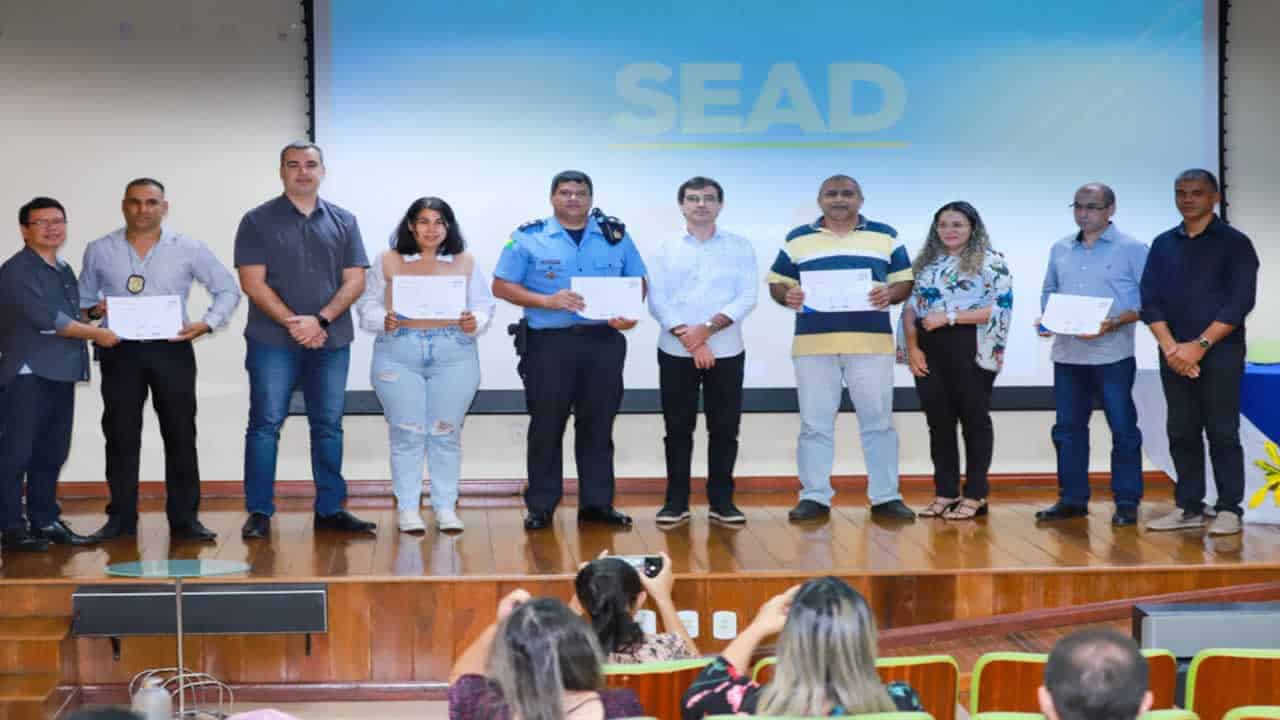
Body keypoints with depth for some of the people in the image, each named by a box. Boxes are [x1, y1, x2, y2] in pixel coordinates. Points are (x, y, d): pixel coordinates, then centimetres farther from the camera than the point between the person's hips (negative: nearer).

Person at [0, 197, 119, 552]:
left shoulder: (64, 270, 18)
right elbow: (45, 318, -16)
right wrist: (97, 334, -11)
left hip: (61, 374, 8)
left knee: (51, 454, 11)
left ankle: (46, 521, 17)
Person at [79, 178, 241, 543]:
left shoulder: (189, 249, 2)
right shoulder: (99, 250, 6)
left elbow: (228, 290, 6)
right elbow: (82, 297, 15)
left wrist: (208, 322, -10)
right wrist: (92, 310, -7)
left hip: (171, 350, -1)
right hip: (120, 352, 1)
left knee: (180, 435, 1)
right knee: (121, 436, 3)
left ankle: (185, 518, 7)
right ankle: (121, 518, 12)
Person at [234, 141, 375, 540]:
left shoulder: (343, 221, 10)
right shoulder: (258, 221, 2)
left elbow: (355, 280, 3)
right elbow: (253, 282, -5)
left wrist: (321, 320, -11)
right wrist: (292, 323, -14)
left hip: (331, 341, 3)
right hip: (272, 342, -3)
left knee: (328, 426, 7)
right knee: (266, 424, -3)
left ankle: (330, 509, 14)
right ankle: (259, 512, 2)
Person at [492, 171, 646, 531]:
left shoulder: (616, 235, 9)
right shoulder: (528, 238, 1)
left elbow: (637, 282, 14)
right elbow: (502, 286, -2)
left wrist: (631, 313, -7)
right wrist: (547, 301, -15)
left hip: (604, 342, 3)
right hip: (549, 342, -2)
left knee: (598, 424, 8)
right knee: (546, 425, 2)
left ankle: (596, 502, 16)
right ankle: (541, 506, 10)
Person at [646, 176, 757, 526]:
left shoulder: (740, 247, 5)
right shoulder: (666, 249, 6)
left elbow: (747, 298, -4)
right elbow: (657, 301, -3)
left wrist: (707, 329, -16)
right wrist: (691, 340, -13)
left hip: (726, 352, 0)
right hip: (676, 352, 0)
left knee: (724, 428, 2)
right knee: (678, 428, 3)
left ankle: (721, 500, 11)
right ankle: (676, 501, 10)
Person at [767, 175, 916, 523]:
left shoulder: (885, 236, 11)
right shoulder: (798, 239, 12)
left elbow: (906, 281, 10)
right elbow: (776, 282, 12)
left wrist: (890, 294, -12)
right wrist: (787, 295, -10)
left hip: (871, 343, 0)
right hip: (813, 344, 0)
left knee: (878, 421, 2)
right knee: (815, 424, 2)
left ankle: (886, 497, 8)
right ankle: (814, 497, 8)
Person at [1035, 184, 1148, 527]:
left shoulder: (1131, 250, -2)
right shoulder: (1060, 249, 14)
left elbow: (1148, 297, -6)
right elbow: (1049, 291, 21)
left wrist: (1114, 323, -19)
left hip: (1112, 354, -5)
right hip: (1067, 354, 5)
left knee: (1123, 429, -1)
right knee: (1068, 428, 9)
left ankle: (1127, 502, 7)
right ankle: (1072, 499, 18)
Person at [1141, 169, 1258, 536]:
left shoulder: (1235, 243, -1)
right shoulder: (1163, 244, 12)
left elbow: (1240, 302, -9)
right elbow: (1150, 300, 6)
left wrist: (1199, 345, -15)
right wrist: (1170, 347, -9)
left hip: (1220, 354, -4)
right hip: (1174, 355, 4)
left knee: (1222, 433, -3)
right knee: (1182, 433, 6)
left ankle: (1229, 510, 2)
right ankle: (1188, 507, 13)